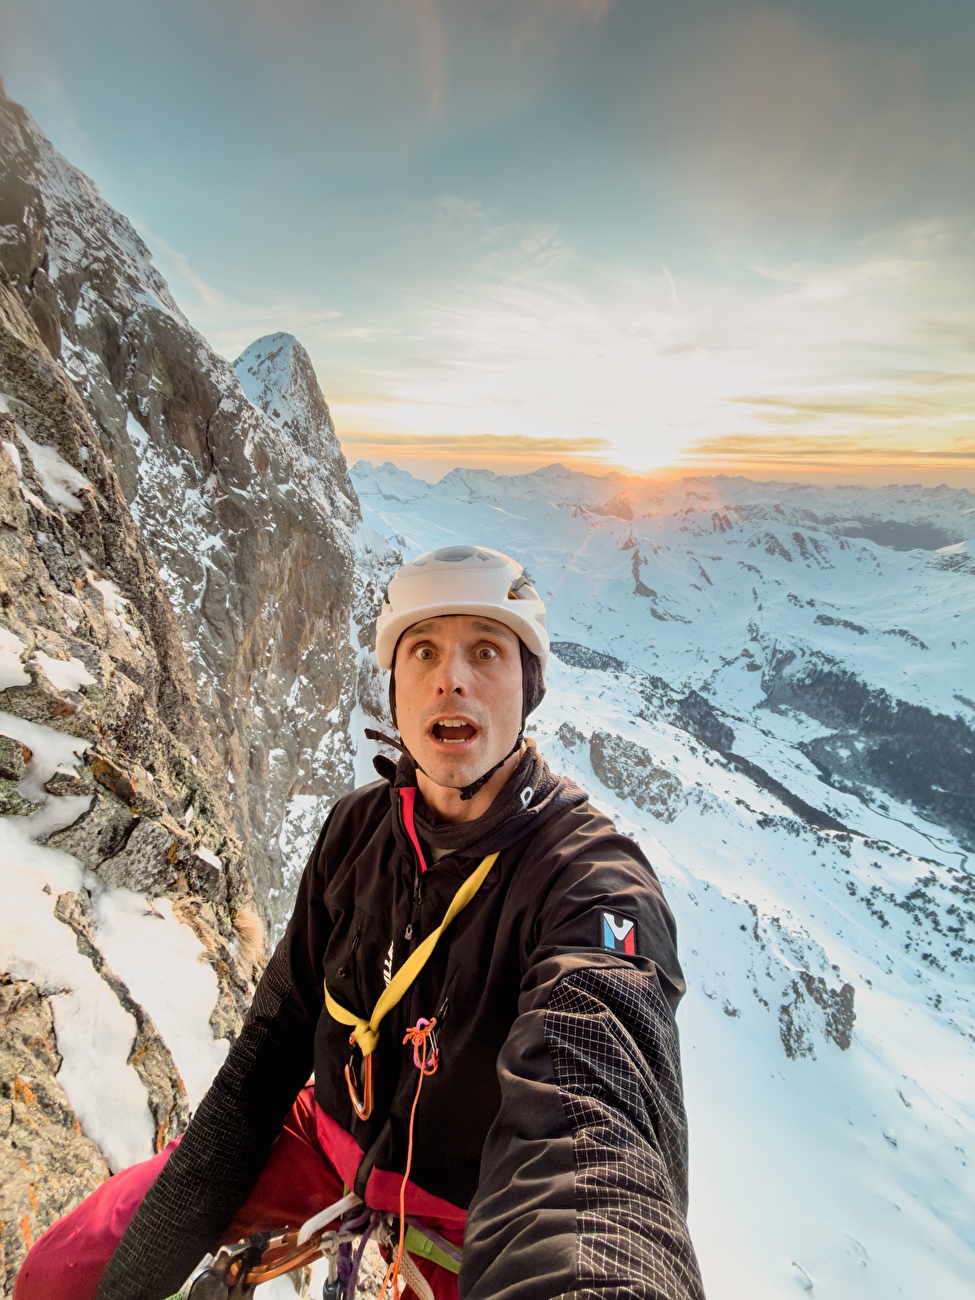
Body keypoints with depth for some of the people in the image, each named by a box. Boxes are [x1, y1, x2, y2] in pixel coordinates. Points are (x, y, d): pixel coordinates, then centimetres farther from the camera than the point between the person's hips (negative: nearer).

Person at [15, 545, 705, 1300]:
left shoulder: (594, 882, -29)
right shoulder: (359, 827, -11)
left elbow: (590, 1118, -46)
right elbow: (275, 1039, -6)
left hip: (462, 1213, -3)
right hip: (334, 1142, 3)